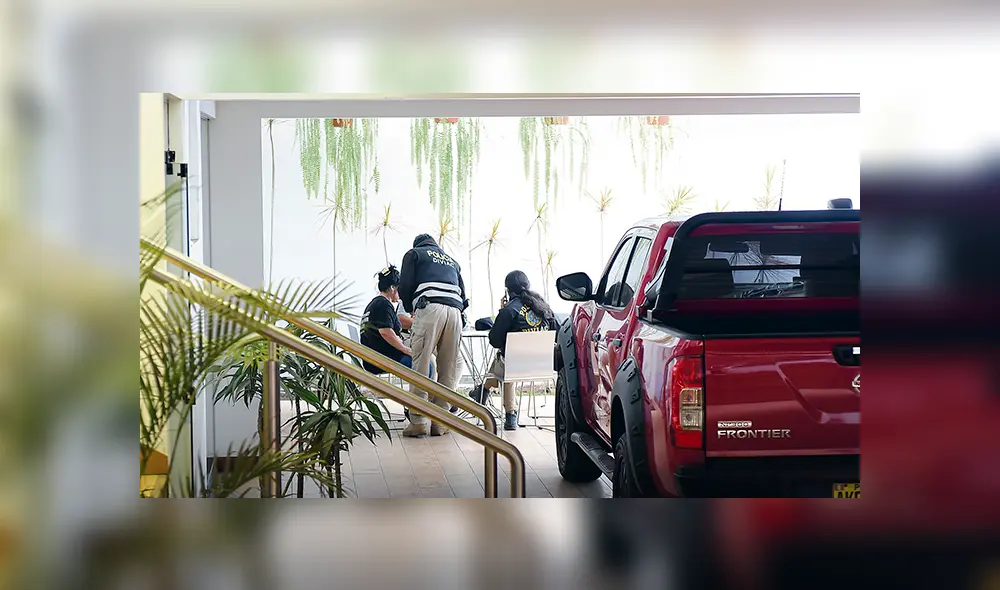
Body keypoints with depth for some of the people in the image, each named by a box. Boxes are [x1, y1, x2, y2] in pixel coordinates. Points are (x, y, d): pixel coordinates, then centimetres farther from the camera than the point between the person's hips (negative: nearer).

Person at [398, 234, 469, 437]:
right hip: (455, 310, 4)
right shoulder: (452, 260, 35)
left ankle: (418, 421, -11)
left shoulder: (414, 253, 22)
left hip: (430, 308, -4)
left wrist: (410, 309, 26)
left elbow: (405, 286, 11)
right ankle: (440, 422, 3)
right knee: (448, 369, 5)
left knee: (421, 366, -6)